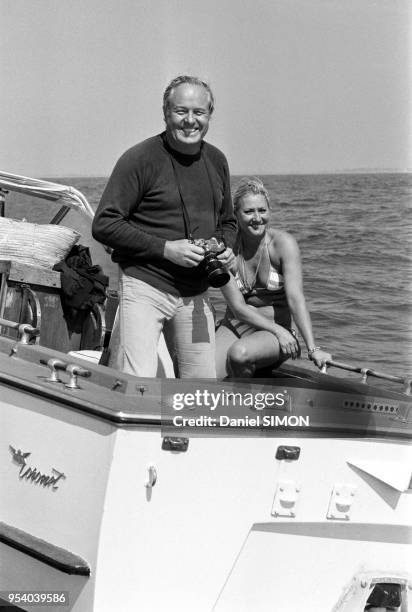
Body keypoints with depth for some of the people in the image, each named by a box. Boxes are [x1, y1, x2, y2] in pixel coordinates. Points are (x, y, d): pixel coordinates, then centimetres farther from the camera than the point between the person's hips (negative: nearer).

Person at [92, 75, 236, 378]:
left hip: (196, 293, 6)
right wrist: (165, 248, -19)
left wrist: (226, 248, 0)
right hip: (144, 287, -6)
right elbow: (104, 225, -13)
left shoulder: (217, 161, 10)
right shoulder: (140, 159, -11)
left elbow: (227, 221, 23)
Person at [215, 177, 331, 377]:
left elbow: (295, 297, -19)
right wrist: (278, 331, -23)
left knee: (239, 353, -34)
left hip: (277, 325, -2)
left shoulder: (283, 243, -11)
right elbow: (238, 307, -10)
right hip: (235, 325, 2)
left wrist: (312, 348, -29)